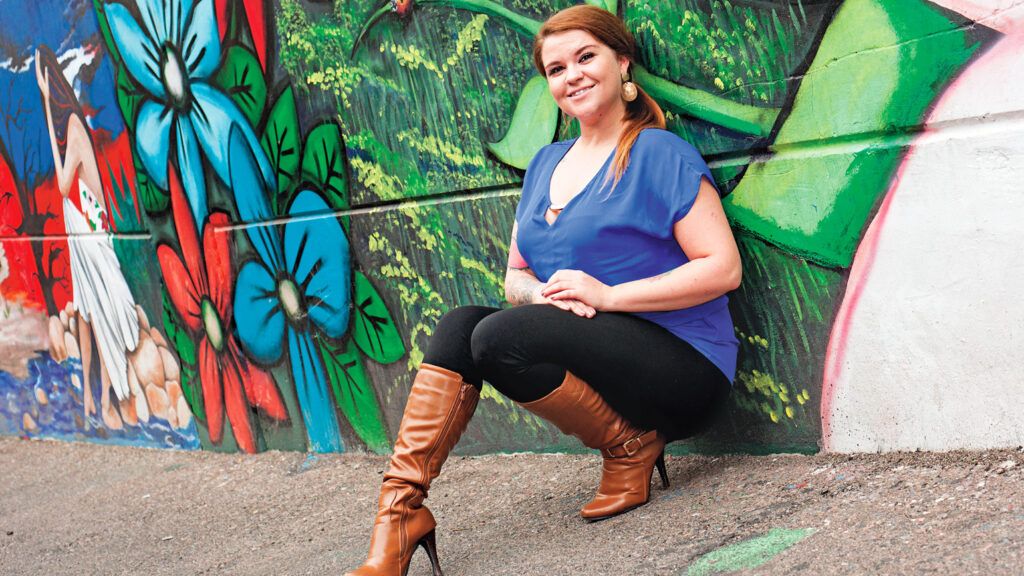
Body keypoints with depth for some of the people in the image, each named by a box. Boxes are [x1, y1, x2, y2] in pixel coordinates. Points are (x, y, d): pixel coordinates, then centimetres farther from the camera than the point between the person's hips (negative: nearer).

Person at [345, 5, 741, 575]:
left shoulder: (660, 154, -6)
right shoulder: (547, 163, 17)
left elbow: (723, 268, -13)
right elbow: (516, 277, 18)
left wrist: (607, 295, -18)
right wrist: (543, 294, -7)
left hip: (683, 366, -7)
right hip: (592, 351, 7)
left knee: (499, 337, -27)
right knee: (459, 325, -16)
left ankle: (632, 448, -8)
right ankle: (400, 511, -23)